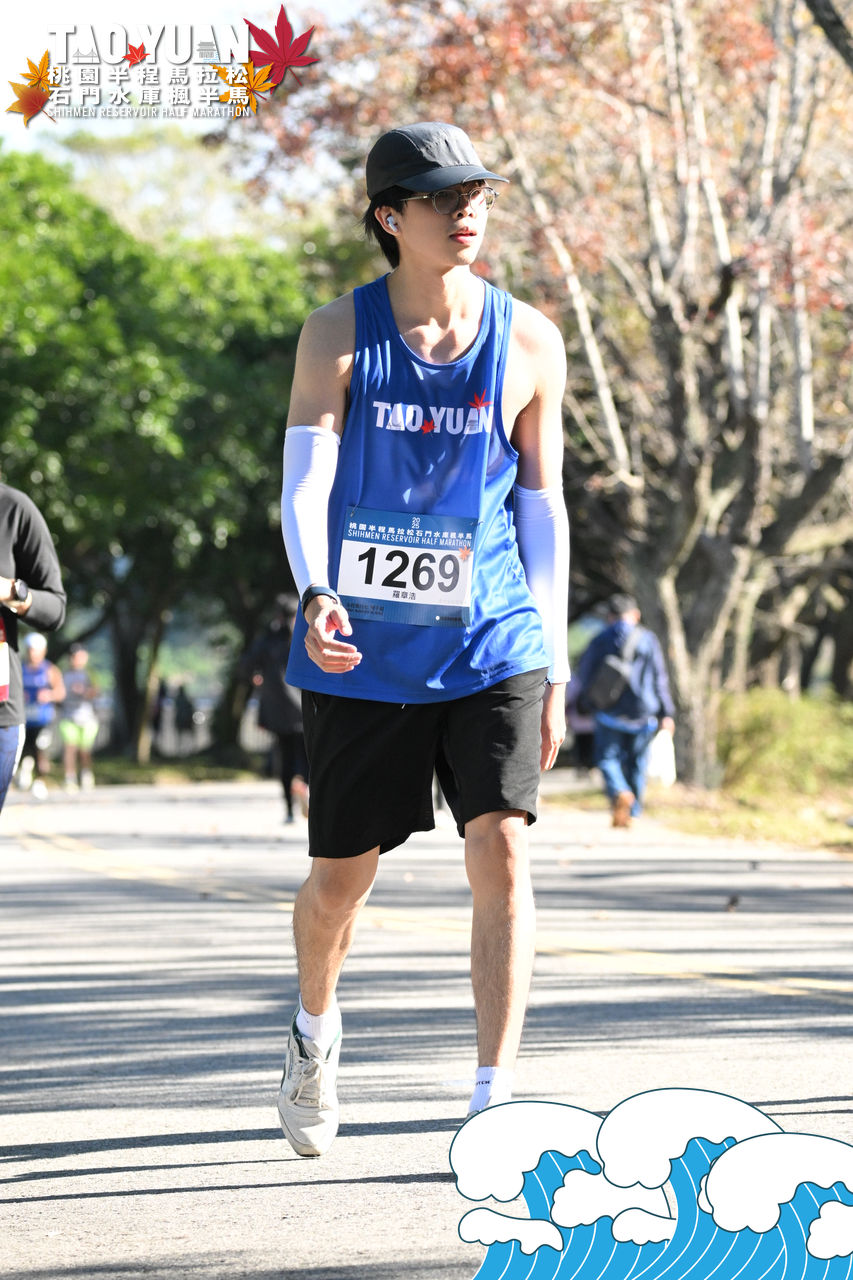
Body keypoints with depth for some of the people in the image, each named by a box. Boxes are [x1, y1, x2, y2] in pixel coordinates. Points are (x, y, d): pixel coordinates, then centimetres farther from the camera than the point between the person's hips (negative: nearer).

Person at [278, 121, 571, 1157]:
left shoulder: (528, 344, 1)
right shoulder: (337, 337, -3)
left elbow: (542, 507, 8)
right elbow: (304, 480, -13)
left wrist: (554, 667, 6)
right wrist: (316, 596, -33)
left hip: (491, 645, 0)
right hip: (363, 653, 0)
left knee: (502, 852, -15)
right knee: (339, 877, 10)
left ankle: (494, 1102, -11)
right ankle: (315, 1033, 41)